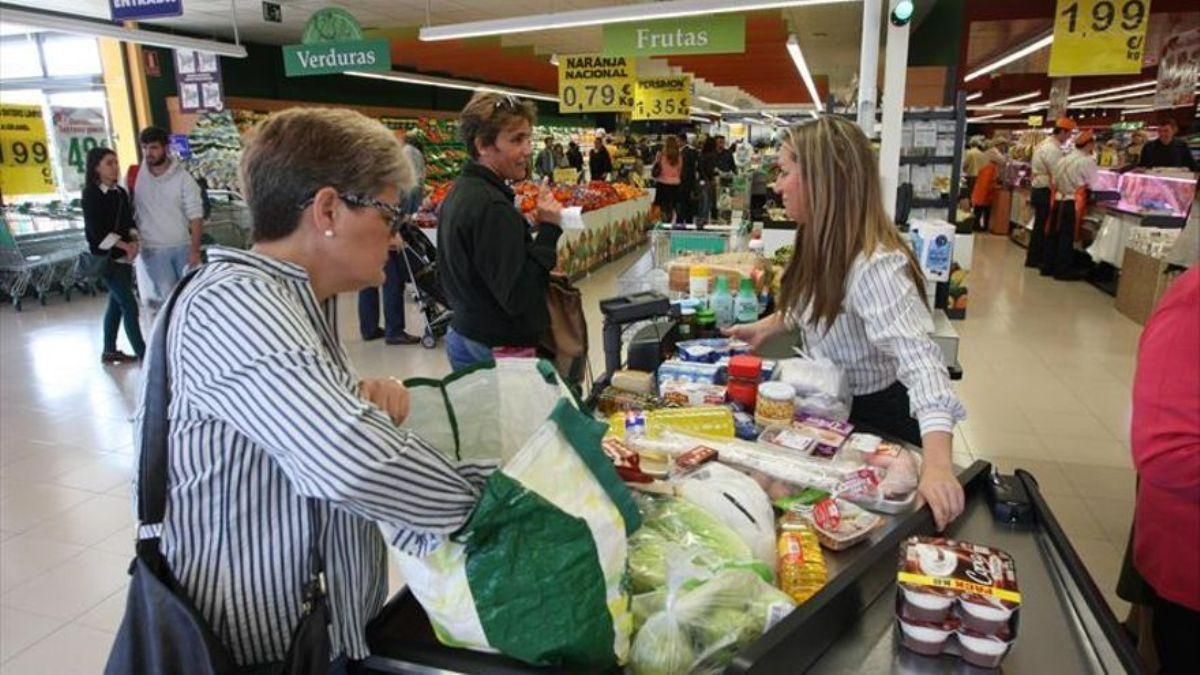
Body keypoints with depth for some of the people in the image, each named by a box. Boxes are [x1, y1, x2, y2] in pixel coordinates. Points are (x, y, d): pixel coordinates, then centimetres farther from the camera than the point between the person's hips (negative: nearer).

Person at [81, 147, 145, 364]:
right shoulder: (91, 195, -10)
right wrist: (125, 246, -16)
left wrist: (134, 242, -8)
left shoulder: (120, 193, 10)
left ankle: (110, 350, 26)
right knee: (130, 306, -8)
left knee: (117, 303, 14)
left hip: (124, 257, 7)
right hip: (106, 259, -7)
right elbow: (98, 231, -16)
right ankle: (143, 355, -5)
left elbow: (130, 222, 10)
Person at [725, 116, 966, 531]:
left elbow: (919, 361, -43)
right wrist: (766, 327, 8)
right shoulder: (824, 246, -5)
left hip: (877, 417, -8)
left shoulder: (874, 265, -33)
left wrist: (937, 465, -53)